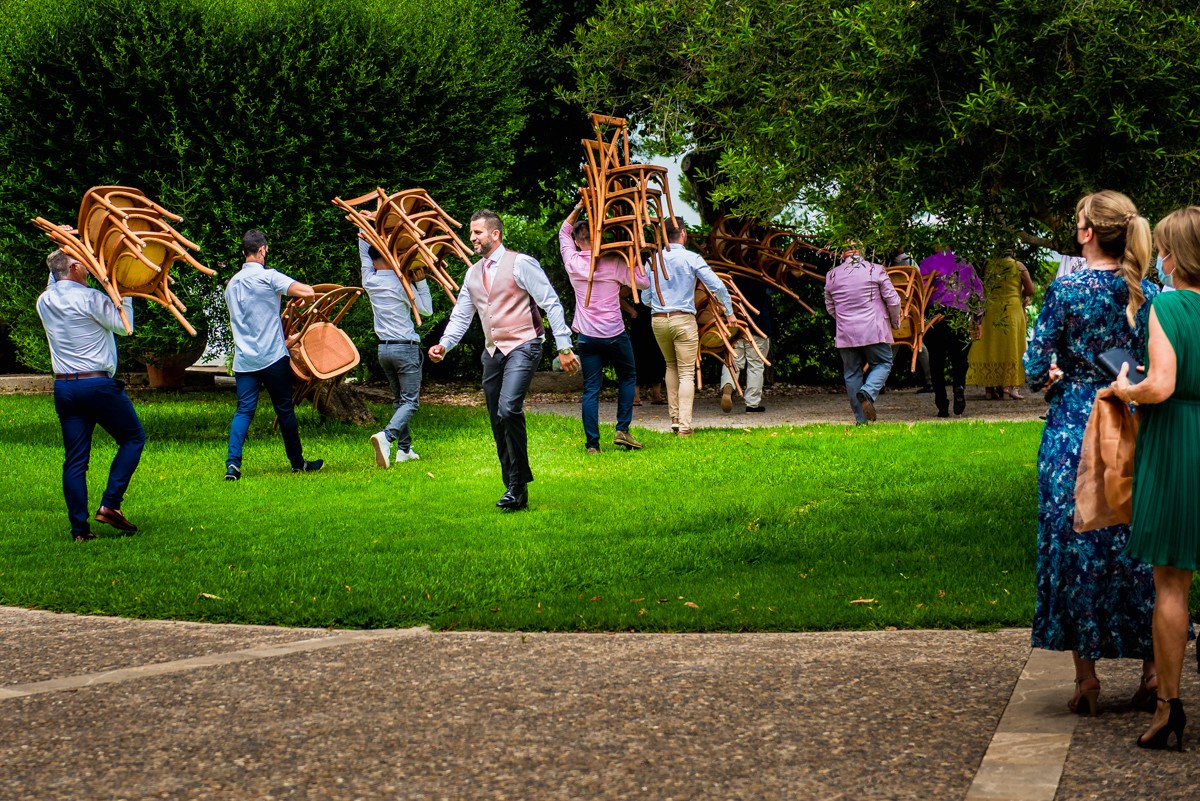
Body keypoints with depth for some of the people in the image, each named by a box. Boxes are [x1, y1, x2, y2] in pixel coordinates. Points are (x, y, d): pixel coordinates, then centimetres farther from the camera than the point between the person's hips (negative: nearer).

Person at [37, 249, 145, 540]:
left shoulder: (44, 301, 7)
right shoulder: (90, 298, -12)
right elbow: (123, 325, -3)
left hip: (63, 387, 6)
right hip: (98, 384, -6)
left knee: (75, 459, 6)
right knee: (133, 438, 10)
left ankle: (79, 527, 3)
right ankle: (110, 504, -1)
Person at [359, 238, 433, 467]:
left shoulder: (370, 282, 1)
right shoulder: (400, 283, -13)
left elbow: (364, 253, 17)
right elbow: (426, 309, -6)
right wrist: (421, 280, -2)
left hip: (384, 349, 6)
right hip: (406, 348, -6)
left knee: (398, 400, 16)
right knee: (410, 401, -6)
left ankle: (404, 449, 12)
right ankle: (386, 436, -30)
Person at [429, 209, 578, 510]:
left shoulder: (520, 264, -6)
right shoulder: (473, 274, 14)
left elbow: (551, 304, -8)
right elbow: (461, 316, 14)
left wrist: (564, 347, -13)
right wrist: (444, 344, -4)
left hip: (522, 347, -7)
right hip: (492, 351, 7)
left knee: (508, 410, -24)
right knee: (498, 422, 6)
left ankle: (518, 485, -14)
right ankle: (514, 488, 13)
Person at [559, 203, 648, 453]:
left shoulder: (573, 263, -2)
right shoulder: (613, 264, -9)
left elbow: (564, 232, 15)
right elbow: (643, 282, -3)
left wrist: (578, 208, 13)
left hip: (586, 337, 2)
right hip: (614, 335, -2)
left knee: (591, 389, 3)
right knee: (628, 378, 20)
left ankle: (592, 443, -2)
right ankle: (622, 430, 10)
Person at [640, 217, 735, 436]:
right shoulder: (692, 259, -6)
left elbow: (645, 298, 10)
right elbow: (717, 286, -10)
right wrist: (729, 312, 3)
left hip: (658, 320, 4)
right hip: (684, 319, -4)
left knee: (671, 366, 24)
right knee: (686, 373, 0)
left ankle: (674, 417, 18)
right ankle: (684, 425, -7)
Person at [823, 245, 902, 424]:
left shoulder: (832, 275, 6)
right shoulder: (875, 270, -2)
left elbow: (830, 308, 17)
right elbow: (893, 300, -1)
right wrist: (895, 322, 16)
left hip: (845, 333, 3)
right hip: (874, 331, -3)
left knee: (852, 372, 9)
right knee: (882, 363, 9)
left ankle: (861, 418, 8)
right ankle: (868, 392, -20)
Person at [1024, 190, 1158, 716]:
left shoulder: (1066, 289, -9)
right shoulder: (1149, 294, 0)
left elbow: (1035, 367, -8)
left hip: (1073, 427, -3)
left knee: (1075, 546, 5)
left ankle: (1086, 677, 7)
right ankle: (1152, 669, 14)